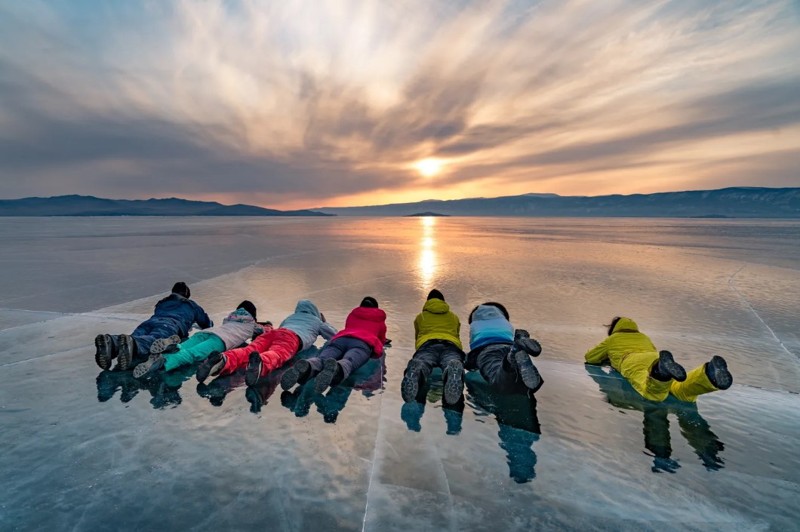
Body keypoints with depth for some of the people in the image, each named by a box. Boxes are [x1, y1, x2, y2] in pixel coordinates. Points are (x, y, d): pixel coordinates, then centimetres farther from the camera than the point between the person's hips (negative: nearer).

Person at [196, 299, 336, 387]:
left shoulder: (290, 317, 47)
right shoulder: (317, 320, 36)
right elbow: (335, 336, 44)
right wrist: (324, 323, 63)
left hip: (272, 332, 5)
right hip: (292, 337, -4)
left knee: (248, 351, -24)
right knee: (277, 354, -35)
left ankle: (223, 360, -56)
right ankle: (260, 363, -71)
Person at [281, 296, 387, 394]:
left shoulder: (352, 314, 42)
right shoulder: (380, 320, 36)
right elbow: (382, 340, 47)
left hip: (341, 338, 2)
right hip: (363, 342, -2)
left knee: (321, 359, -26)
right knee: (347, 362, -34)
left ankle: (306, 366, -61)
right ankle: (336, 369, -70)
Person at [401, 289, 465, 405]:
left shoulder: (420, 316, 38)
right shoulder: (454, 316, 41)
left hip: (427, 344, 0)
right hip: (451, 344, 1)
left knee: (421, 362, -31)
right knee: (452, 362, -32)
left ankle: (415, 371, -70)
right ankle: (454, 371, -70)